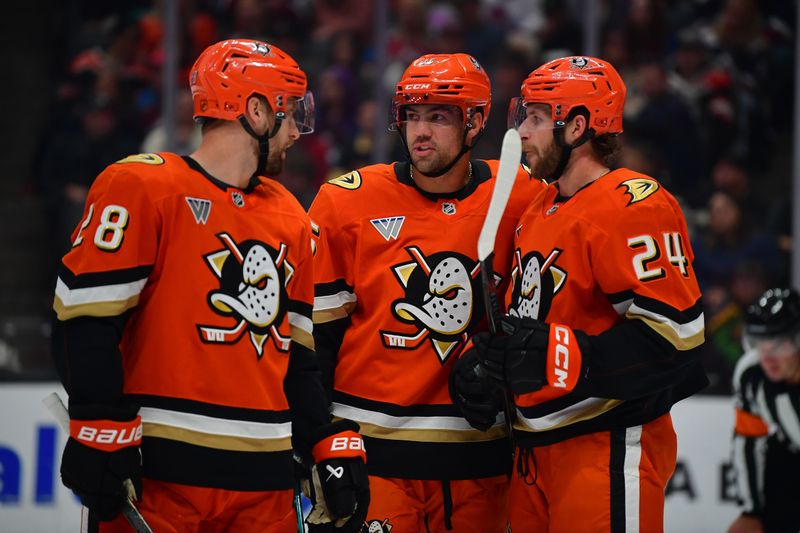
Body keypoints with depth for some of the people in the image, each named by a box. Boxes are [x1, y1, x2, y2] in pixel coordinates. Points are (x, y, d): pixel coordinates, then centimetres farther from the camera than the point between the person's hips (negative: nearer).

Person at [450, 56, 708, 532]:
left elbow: (673, 333, -21)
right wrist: (485, 359, 8)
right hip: (537, 449, 9)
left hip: (608, 448, -9)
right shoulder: (538, 211, 18)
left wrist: (556, 357, -25)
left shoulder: (633, 205, -14)